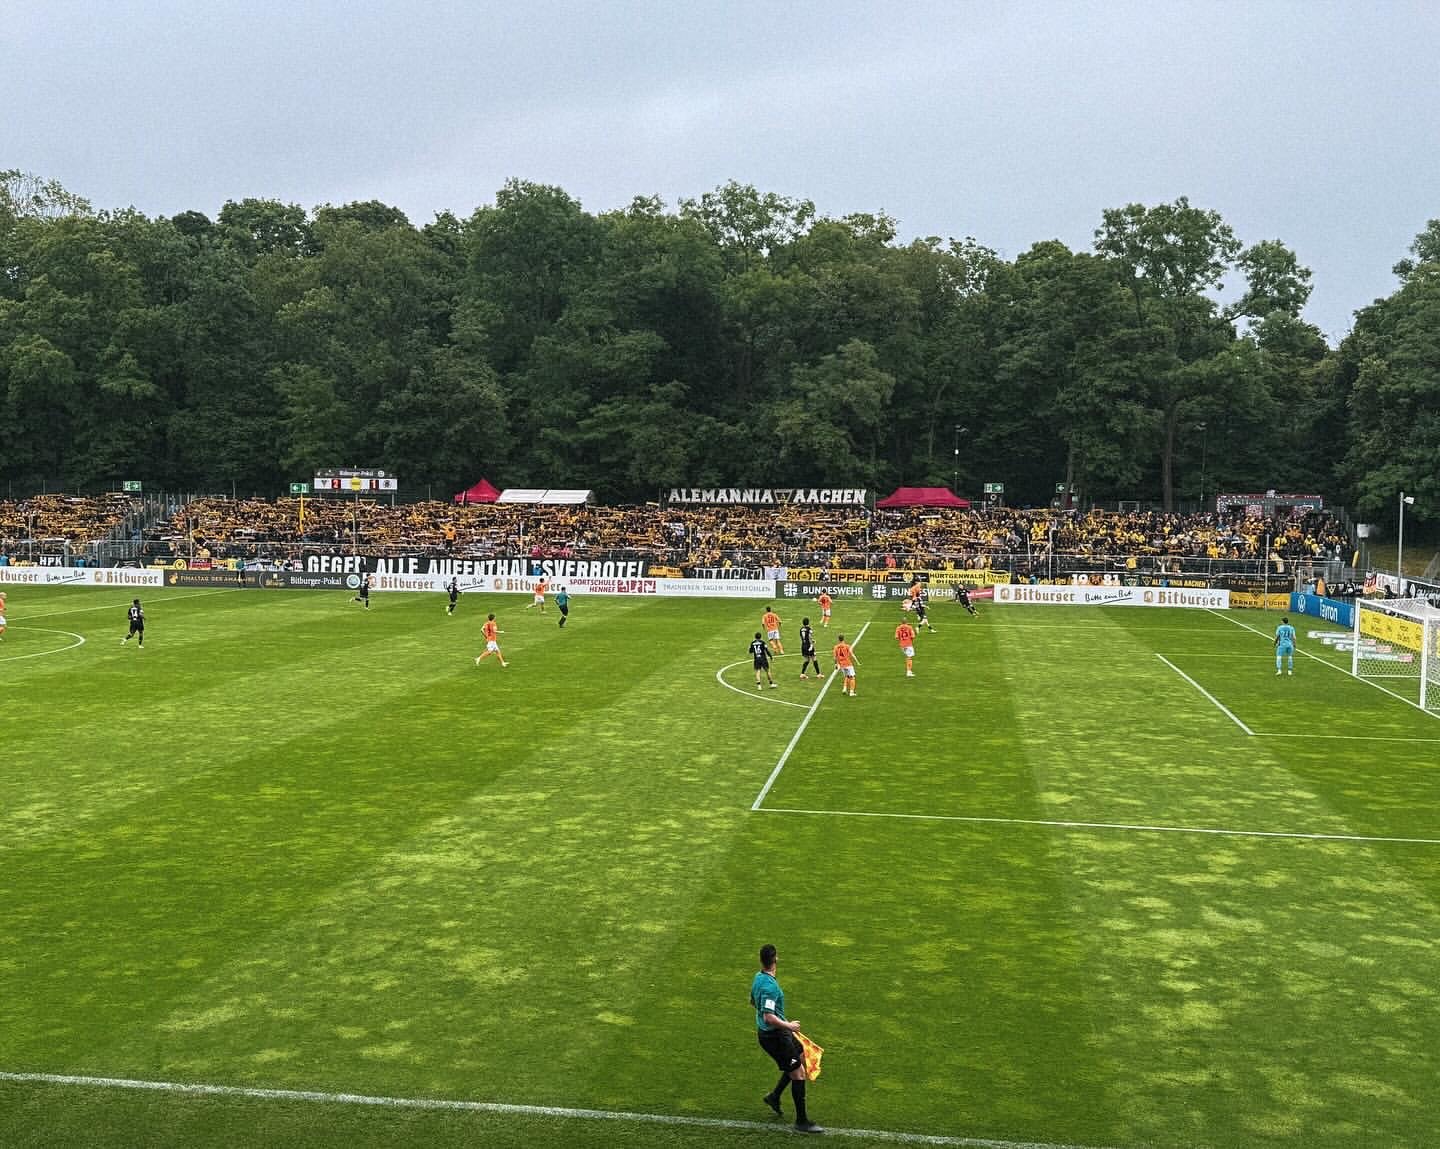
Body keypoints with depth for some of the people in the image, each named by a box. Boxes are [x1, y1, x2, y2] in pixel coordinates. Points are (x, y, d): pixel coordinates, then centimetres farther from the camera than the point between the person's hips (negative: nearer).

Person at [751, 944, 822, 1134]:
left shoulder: (758, 978, 2)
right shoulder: (770, 986, -28)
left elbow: (753, 1002, 19)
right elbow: (769, 1017, -33)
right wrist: (788, 1026, -18)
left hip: (766, 1032, 10)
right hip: (774, 1035, -10)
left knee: (800, 1057, 23)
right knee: (798, 1073, -3)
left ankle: (774, 1095, 30)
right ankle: (801, 1121, 4)